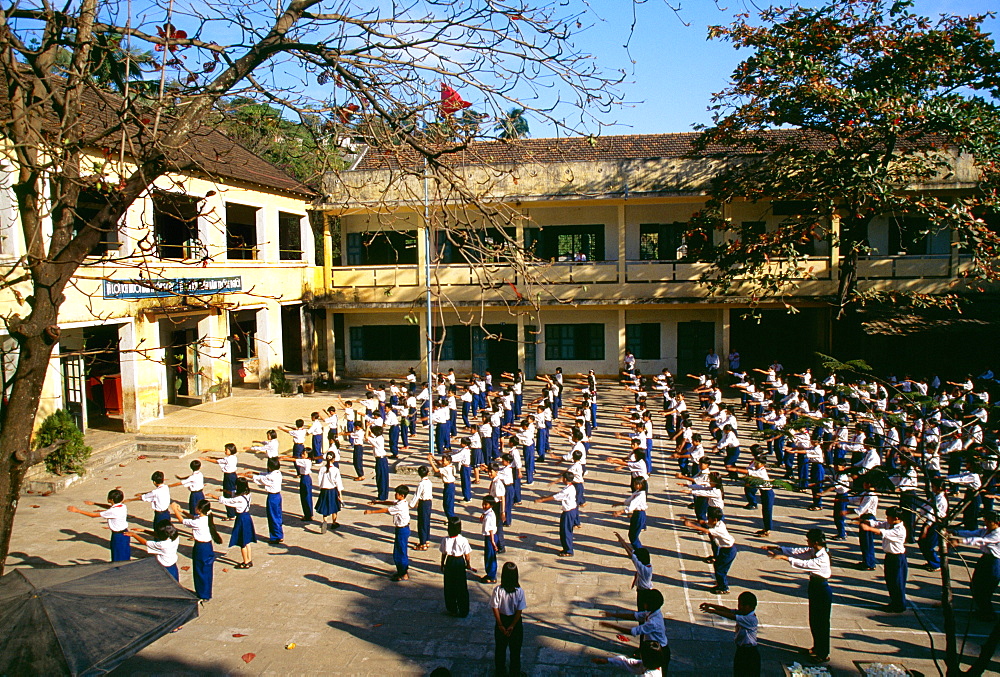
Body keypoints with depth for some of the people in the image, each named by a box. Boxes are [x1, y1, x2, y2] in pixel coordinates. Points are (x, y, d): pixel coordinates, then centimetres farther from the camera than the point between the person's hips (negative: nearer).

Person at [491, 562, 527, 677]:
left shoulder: (497, 590, -19)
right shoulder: (519, 591, -18)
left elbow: (495, 608, -15)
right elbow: (519, 611, -16)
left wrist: (500, 625, -8)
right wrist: (512, 626, -10)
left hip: (502, 620, 0)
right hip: (515, 621, 0)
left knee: (500, 648, 19)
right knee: (515, 650, 18)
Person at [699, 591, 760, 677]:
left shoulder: (751, 619, -25)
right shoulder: (741, 613, 0)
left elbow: (731, 616, -32)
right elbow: (727, 610, -5)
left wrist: (713, 611, -33)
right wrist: (710, 605, -16)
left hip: (750, 652, -8)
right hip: (740, 650, 8)